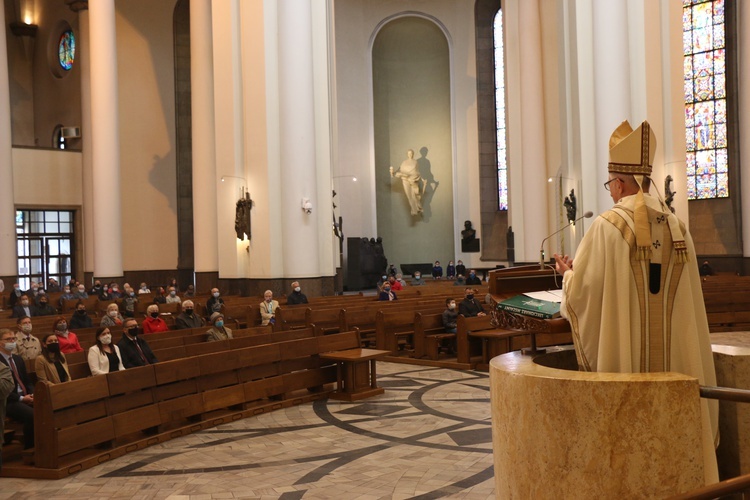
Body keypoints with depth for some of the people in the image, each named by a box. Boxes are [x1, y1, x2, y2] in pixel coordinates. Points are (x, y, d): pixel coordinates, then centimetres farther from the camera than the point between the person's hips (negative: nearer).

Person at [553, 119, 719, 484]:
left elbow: (581, 293, -10)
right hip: (676, 354, 5)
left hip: (624, 355, -5)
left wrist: (568, 273, 11)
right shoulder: (677, 227, 6)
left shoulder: (607, 226, -12)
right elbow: (683, 294, 15)